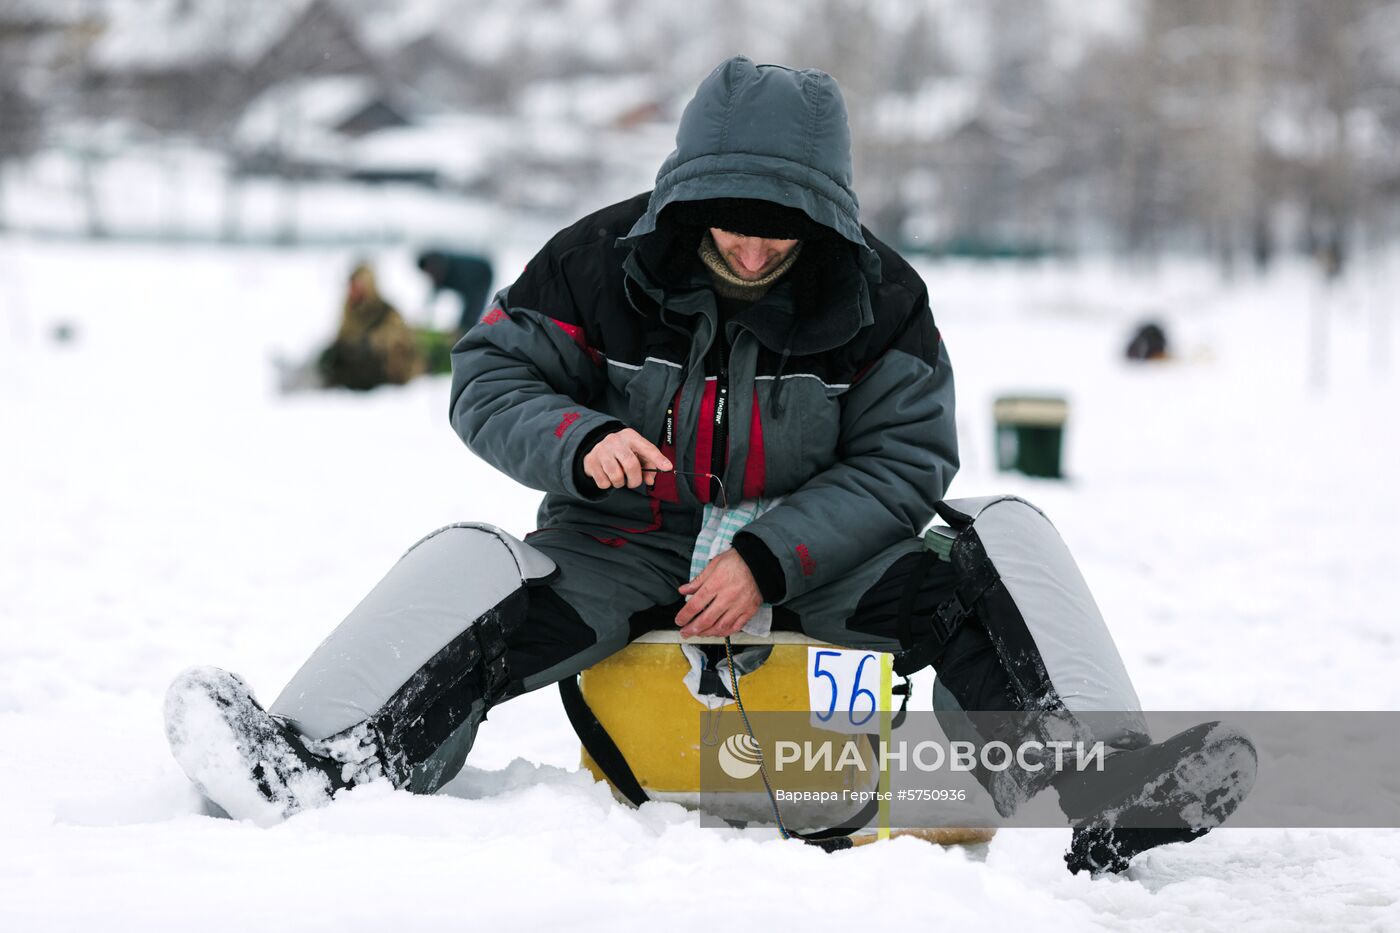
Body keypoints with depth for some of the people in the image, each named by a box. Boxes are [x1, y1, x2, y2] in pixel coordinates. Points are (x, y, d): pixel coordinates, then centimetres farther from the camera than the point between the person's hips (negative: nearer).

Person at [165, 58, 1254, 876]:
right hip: (628, 543, 0)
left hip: (816, 549, 1)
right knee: (469, 576, -27)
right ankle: (314, 773, -40)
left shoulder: (878, 299, -9)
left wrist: (769, 560, -22)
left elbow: (904, 460, -9)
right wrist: (582, 443, -26)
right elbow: (490, 378, -4)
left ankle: (1102, 792, -29)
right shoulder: (596, 264, -10)